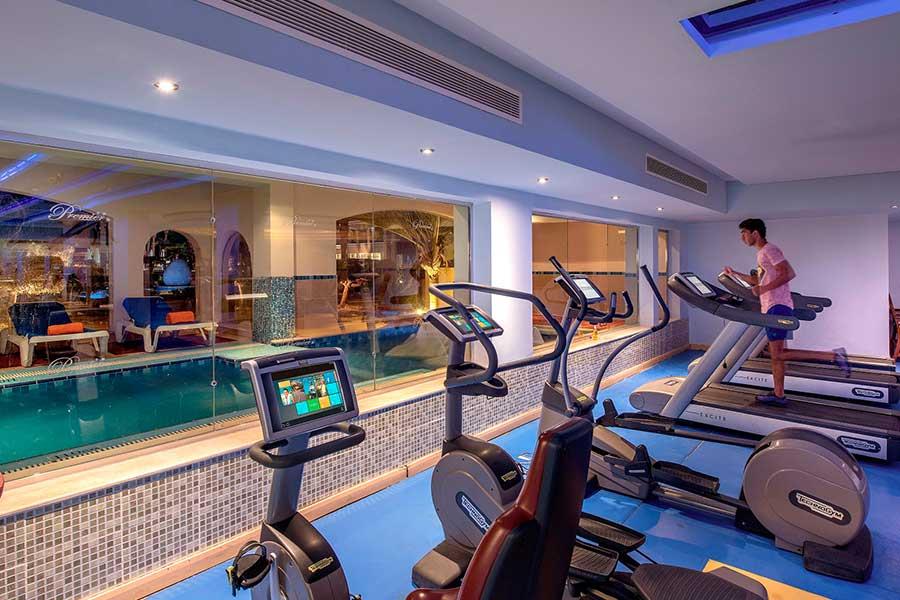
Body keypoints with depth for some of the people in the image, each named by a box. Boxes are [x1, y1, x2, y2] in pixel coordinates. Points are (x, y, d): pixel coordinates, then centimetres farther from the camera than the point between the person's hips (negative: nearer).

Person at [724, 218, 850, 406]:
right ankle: (778, 395, 15)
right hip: (772, 308, 10)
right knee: (776, 354, 10)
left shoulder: (769, 250, -9)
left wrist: (764, 289, -23)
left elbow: (789, 273, -19)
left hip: (778, 307, -10)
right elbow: (759, 281, 29)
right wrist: (735, 274, 27)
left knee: (778, 355, -13)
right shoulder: (762, 253, 20)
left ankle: (833, 356, -10)